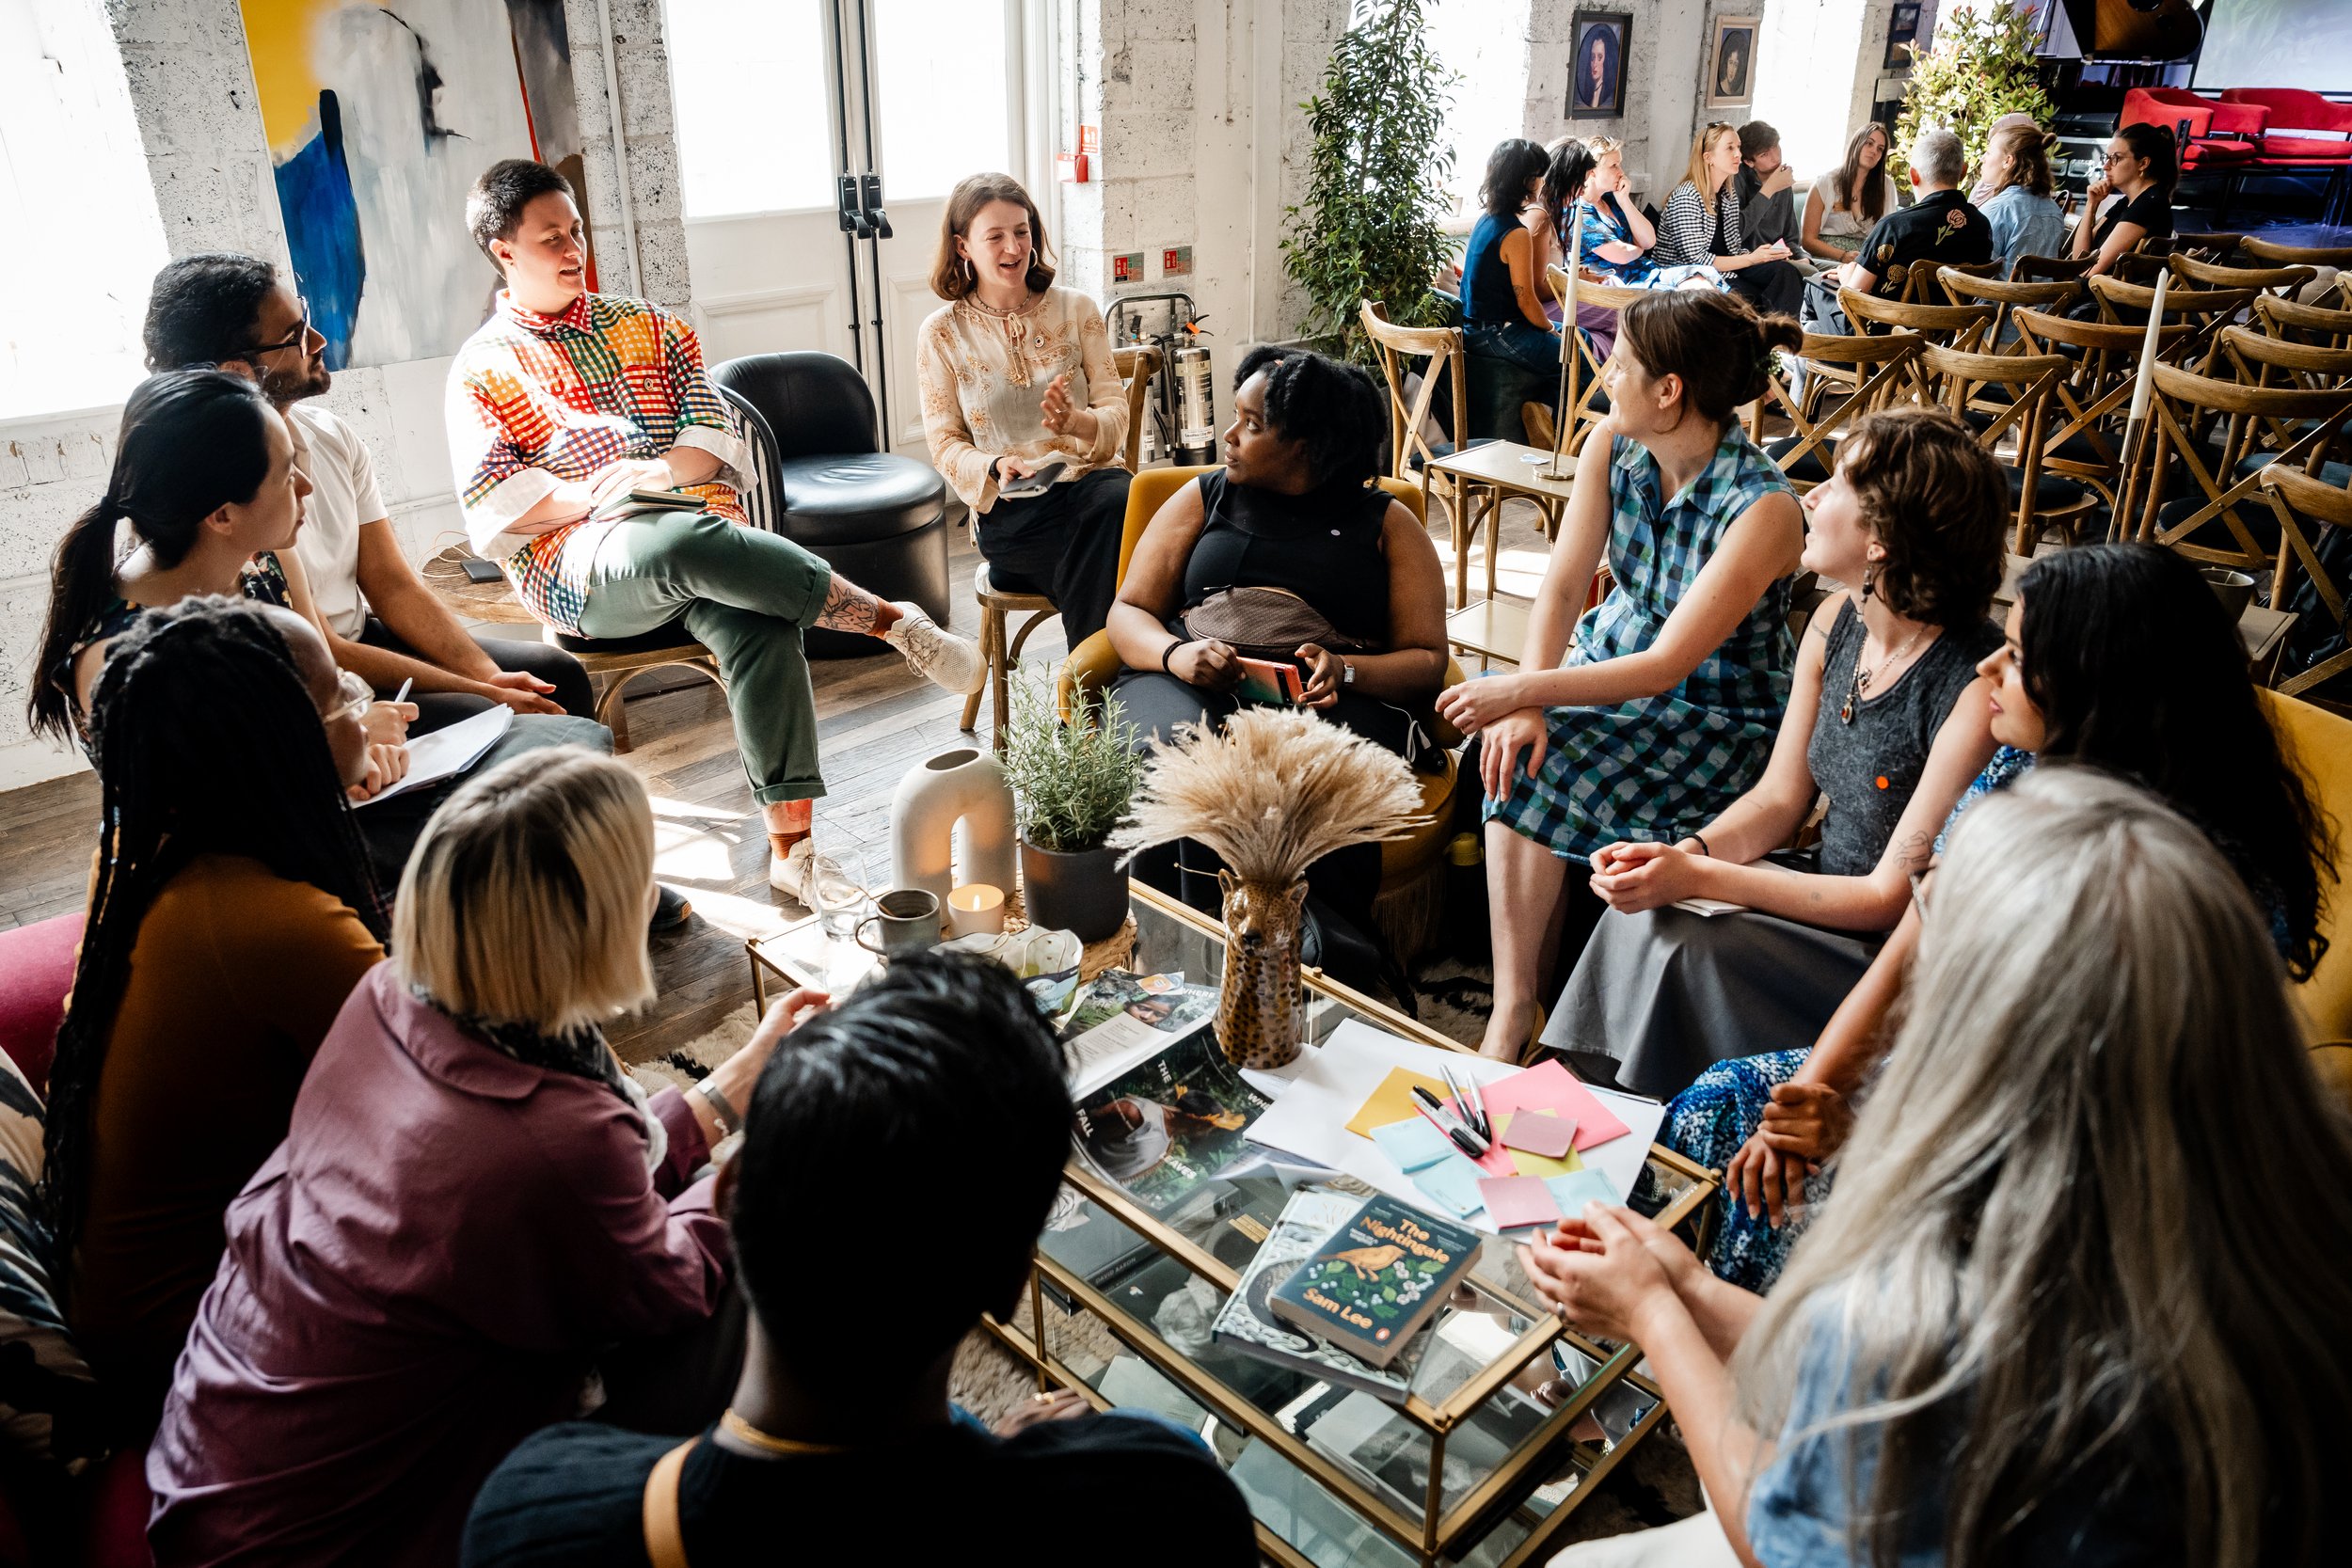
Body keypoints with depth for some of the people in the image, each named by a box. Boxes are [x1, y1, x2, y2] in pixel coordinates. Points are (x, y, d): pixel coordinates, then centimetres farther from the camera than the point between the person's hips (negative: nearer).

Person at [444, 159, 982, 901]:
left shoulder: (648, 326, 23)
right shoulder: (484, 368, 13)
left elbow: (718, 438, 12)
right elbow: (493, 512, 0)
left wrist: (659, 468, -9)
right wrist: (597, 492, -12)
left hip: (699, 526, 3)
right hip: (582, 563, -2)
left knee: (760, 626, -33)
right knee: (688, 541, -39)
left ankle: (790, 846, -35)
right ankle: (892, 621, -30)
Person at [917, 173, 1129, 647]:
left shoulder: (1075, 309, 10)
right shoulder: (941, 333, 6)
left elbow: (1116, 410, 5)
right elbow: (945, 444, 4)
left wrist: (1078, 422, -18)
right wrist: (997, 466, -17)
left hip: (1090, 479, 2)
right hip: (1010, 509, -2)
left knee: (1120, 505, -36)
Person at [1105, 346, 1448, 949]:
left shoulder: (1386, 523, 14)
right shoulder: (1204, 499, 20)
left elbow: (1427, 660, 8)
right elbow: (1127, 613, 14)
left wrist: (1345, 671, -14)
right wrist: (1175, 654, -10)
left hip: (1339, 697, -1)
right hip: (1195, 685, 2)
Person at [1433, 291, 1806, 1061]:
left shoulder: (1762, 508, -26)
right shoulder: (1613, 449, -6)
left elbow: (1669, 665, -28)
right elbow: (1563, 584, -10)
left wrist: (1522, 692, -32)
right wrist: (1526, 702, -25)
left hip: (1721, 717, -5)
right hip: (1612, 655, 6)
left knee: (1542, 771, -28)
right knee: (1518, 749, -25)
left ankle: (1515, 1012, -16)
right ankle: (1513, 1007, -21)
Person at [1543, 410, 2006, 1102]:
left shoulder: (1975, 688, -24)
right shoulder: (1837, 620, -1)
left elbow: (1893, 898, -21)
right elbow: (1779, 797, 5)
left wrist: (1701, 878, -24)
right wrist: (1685, 853, -14)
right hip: (1823, 889, 7)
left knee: (1679, 949, -23)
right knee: (1641, 910, -16)